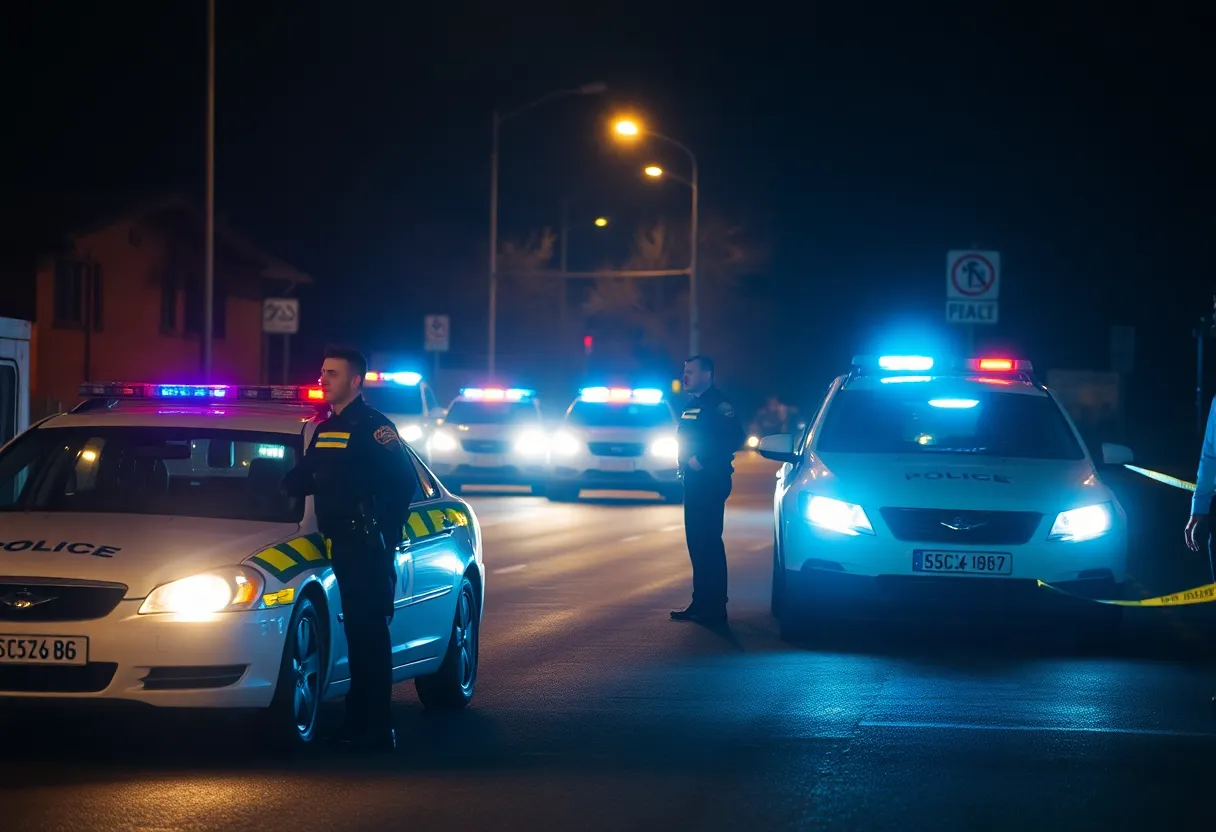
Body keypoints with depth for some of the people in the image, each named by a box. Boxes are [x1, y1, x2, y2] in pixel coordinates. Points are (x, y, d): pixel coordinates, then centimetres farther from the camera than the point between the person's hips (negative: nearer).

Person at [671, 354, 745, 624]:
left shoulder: (717, 404, -11)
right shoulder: (692, 406, 18)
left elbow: (733, 437, -22)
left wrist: (703, 459, -22)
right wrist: (686, 464, 10)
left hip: (710, 481, -10)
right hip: (694, 481, 10)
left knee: (709, 543, -10)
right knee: (696, 542, 12)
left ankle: (713, 607, -9)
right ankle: (701, 603, 17)